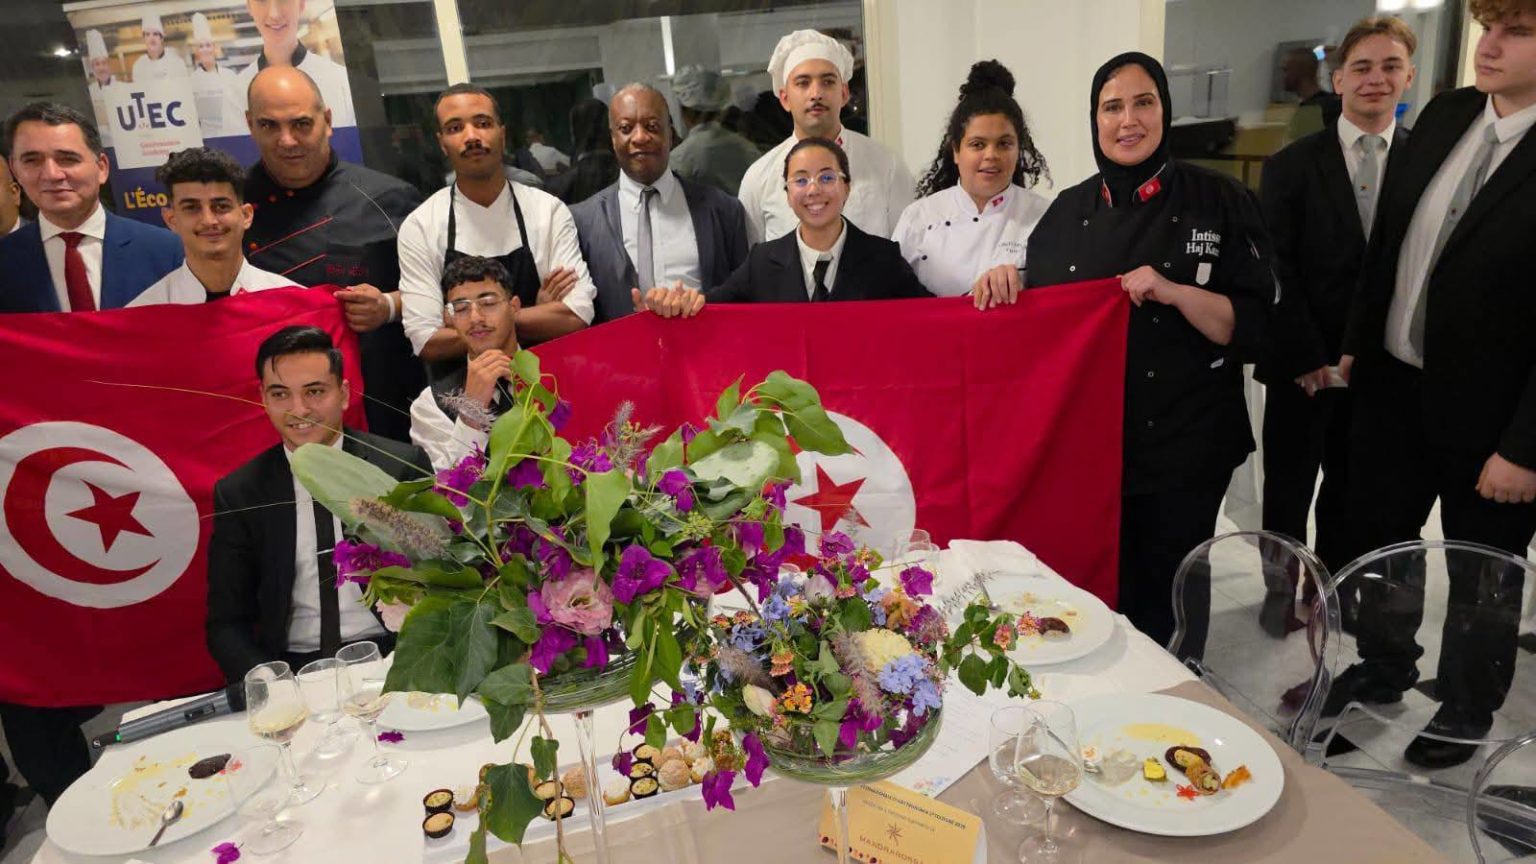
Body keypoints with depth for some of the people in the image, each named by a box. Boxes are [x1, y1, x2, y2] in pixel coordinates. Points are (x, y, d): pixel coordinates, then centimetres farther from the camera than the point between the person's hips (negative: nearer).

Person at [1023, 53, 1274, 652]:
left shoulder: (1220, 202, -5)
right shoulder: (1068, 211, 4)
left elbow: (1252, 327, -8)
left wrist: (1173, 292, -22)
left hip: (1186, 442, -2)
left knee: (1170, 595, 11)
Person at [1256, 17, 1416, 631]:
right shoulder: (1292, 166, -3)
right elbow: (1277, 272, -7)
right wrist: (1308, 359, -11)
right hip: (1303, 364, -1)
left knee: (1352, 487, 15)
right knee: (1289, 487, 10)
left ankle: (1336, 588, 33)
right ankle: (1282, 590, 28)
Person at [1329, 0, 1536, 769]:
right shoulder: (1445, 115, 0)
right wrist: (1356, 343, 10)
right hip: (1393, 381, 6)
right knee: (1379, 532, 21)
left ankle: (1466, 711, 40)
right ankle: (1383, 669, 45)